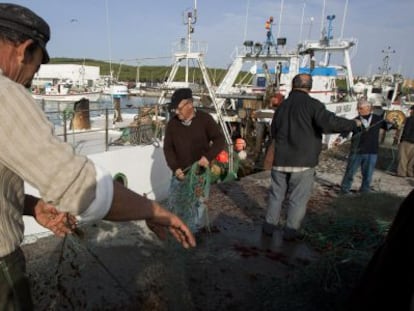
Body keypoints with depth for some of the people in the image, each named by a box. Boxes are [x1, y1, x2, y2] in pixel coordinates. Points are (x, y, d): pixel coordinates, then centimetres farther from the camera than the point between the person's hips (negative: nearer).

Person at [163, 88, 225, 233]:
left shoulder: (205, 119, -10)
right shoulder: (172, 123, -2)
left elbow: (220, 140, -11)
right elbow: (168, 148, -1)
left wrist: (208, 156, -28)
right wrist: (175, 168, -15)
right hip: (180, 172, 4)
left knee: (197, 204, 2)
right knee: (174, 201, 13)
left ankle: (196, 232, 23)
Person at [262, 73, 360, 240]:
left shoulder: (282, 105, 9)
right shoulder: (312, 104, -9)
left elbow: (273, 132, 17)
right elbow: (330, 122, -20)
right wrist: (353, 123, -5)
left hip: (281, 159, 5)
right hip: (303, 161, -4)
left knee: (276, 194, 16)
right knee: (298, 198, 7)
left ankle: (269, 225, 22)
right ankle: (291, 231, 13)